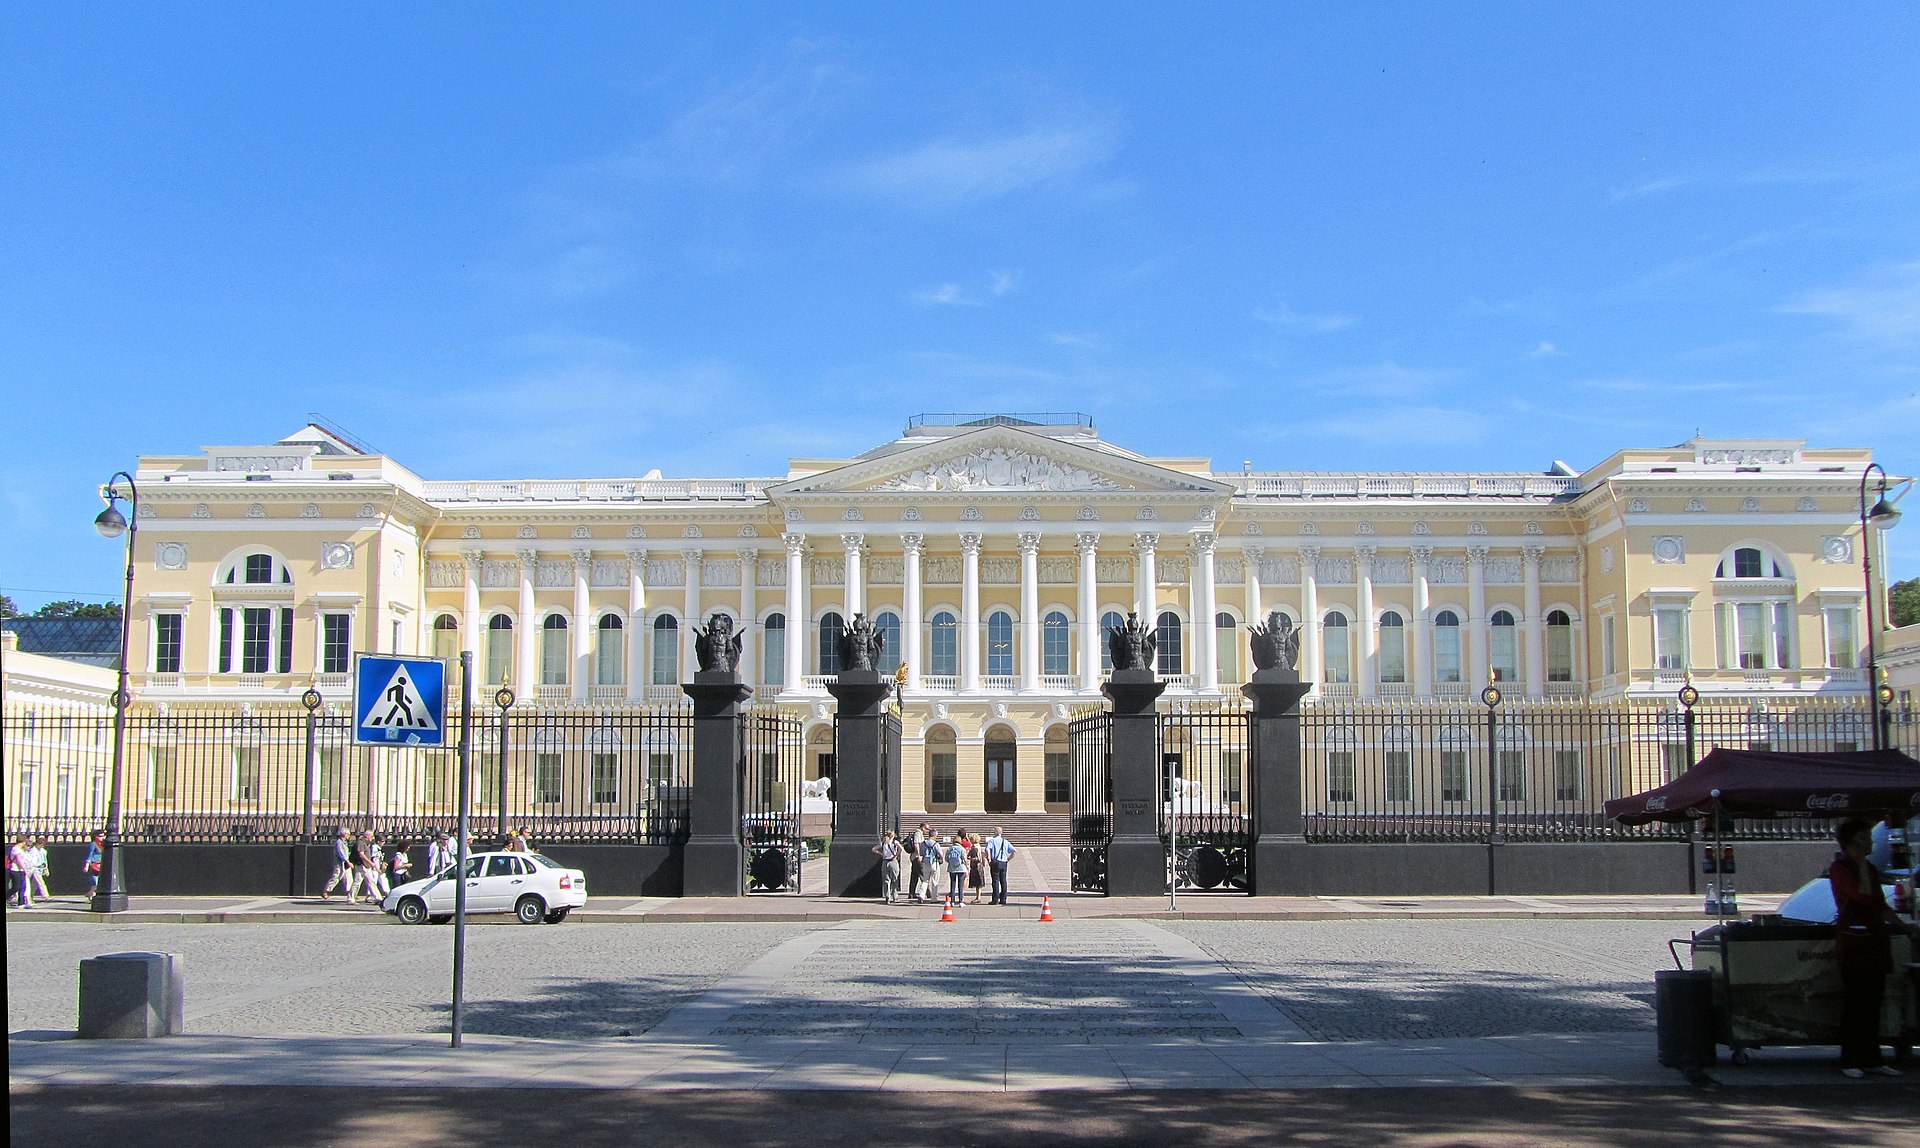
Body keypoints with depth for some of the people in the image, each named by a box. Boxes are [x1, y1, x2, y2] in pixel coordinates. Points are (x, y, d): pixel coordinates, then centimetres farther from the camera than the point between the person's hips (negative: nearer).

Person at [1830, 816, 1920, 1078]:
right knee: (1855, 1004, -6)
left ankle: (1871, 1058, 13)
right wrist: (1861, 864, -14)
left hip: (1876, 942, 7)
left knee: (1872, 1004, 8)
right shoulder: (1839, 869, -8)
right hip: (1853, 943, -7)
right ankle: (1850, 1061, 0)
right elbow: (1864, 896, -22)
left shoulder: (1870, 869, 16)